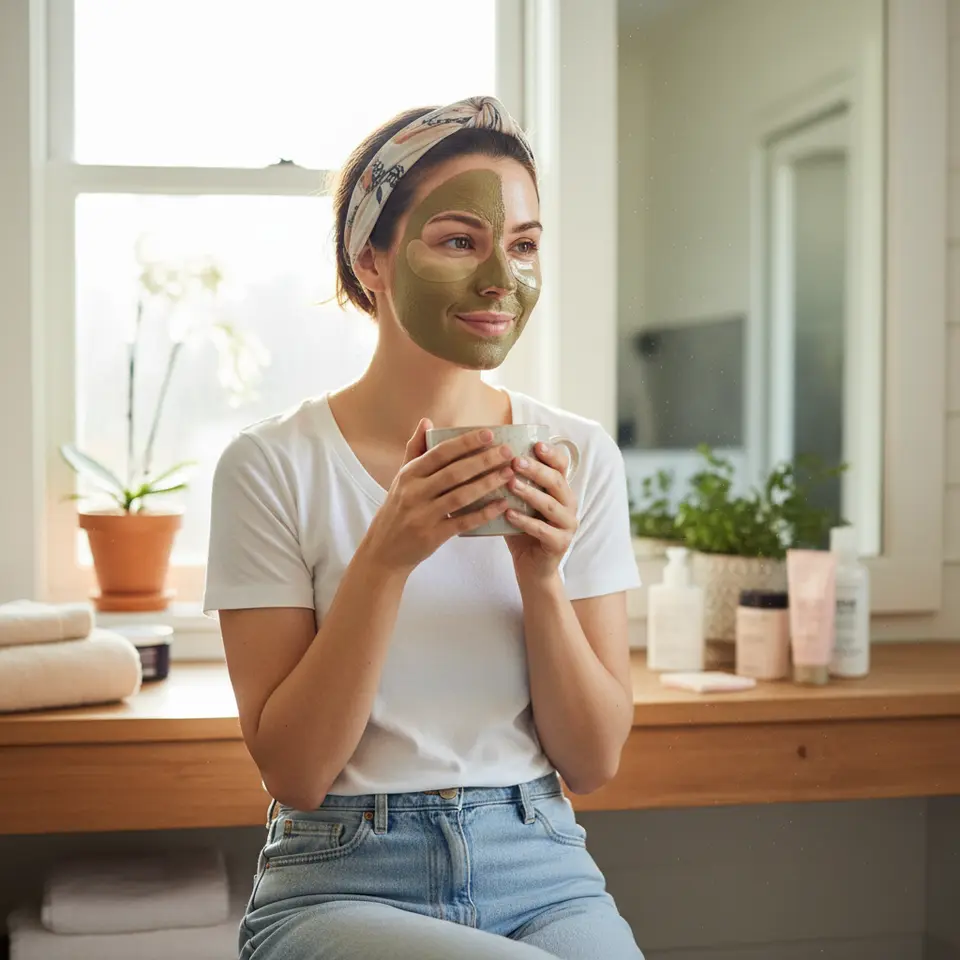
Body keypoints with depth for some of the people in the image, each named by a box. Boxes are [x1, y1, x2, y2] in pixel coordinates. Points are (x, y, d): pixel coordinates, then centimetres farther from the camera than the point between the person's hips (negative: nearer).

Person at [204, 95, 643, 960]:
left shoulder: (581, 457, 1)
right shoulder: (274, 465, -7)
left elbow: (594, 763, 2)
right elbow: (294, 773, -9)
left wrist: (541, 574, -14)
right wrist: (386, 557, -20)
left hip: (542, 871, 4)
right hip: (344, 882, -3)